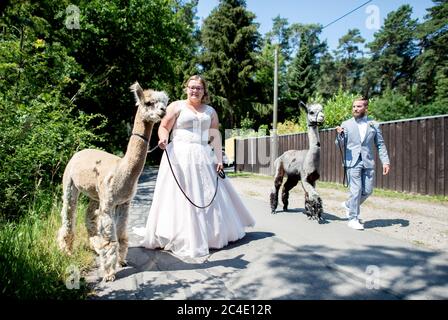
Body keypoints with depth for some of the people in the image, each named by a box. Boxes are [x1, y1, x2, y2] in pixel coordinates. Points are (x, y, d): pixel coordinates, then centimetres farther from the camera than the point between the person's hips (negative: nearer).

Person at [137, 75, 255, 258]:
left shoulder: (210, 111, 16)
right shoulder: (177, 106, 5)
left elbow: (216, 136, 11)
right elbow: (164, 127, -2)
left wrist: (219, 159, 3)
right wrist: (163, 139, -24)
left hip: (203, 158, 4)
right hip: (179, 157, -4)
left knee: (208, 196, 8)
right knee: (180, 198, -4)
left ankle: (210, 234, 22)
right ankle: (180, 238, 4)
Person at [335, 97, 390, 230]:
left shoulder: (373, 125, 9)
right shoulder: (346, 124, 5)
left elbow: (380, 144, 9)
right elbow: (340, 144, 4)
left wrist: (385, 161, 0)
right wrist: (340, 134, -18)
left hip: (368, 162, 3)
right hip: (352, 162, -3)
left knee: (367, 190, 5)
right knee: (356, 190, -6)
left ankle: (349, 205, 30)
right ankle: (353, 218, 7)